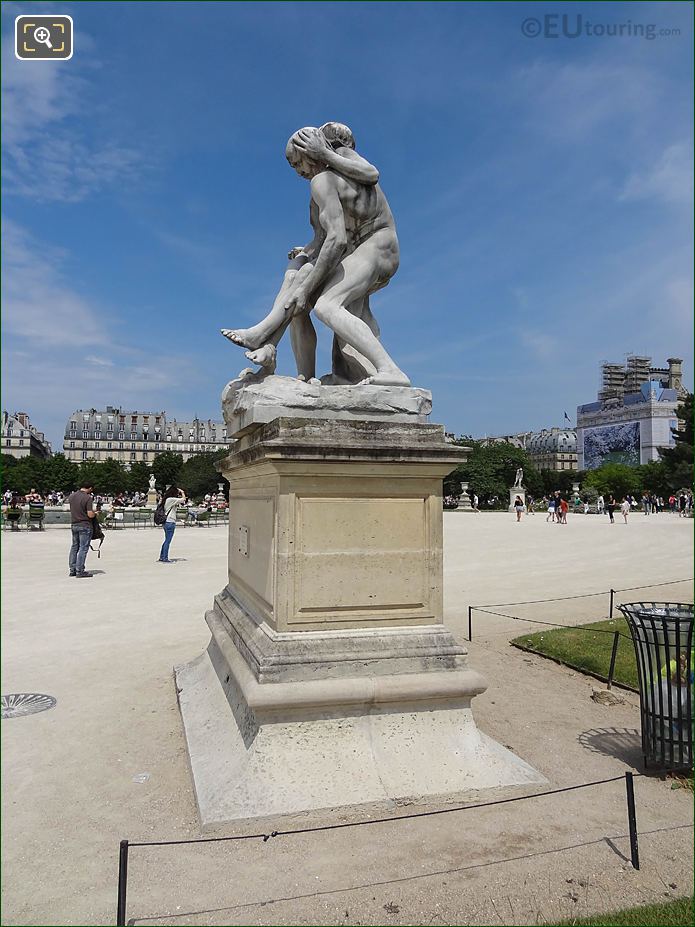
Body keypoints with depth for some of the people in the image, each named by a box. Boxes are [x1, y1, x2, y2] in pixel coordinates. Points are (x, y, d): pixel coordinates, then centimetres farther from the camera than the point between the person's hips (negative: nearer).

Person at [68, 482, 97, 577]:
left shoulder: (71, 496, 5)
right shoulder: (88, 498, -16)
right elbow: (90, 515, -19)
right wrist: (95, 512, 1)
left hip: (73, 524, 7)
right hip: (85, 525, -7)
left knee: (74, 547, 16)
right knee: (83, 548, -2)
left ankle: (72, 569, 21)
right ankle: (79, 571, -1)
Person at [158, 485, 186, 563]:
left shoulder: (166, 499, 13)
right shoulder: (170, 499, -14)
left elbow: (181, 502, 18)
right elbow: (183, 499, -15)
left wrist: (180, 493, 11)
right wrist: (182, 492, 2)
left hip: (166, 522, 10)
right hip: (170, 522, -10)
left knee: (166, 541, 16)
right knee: (167, 541, -4)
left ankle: (161, 557, 21)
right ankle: (165, 559, -1)